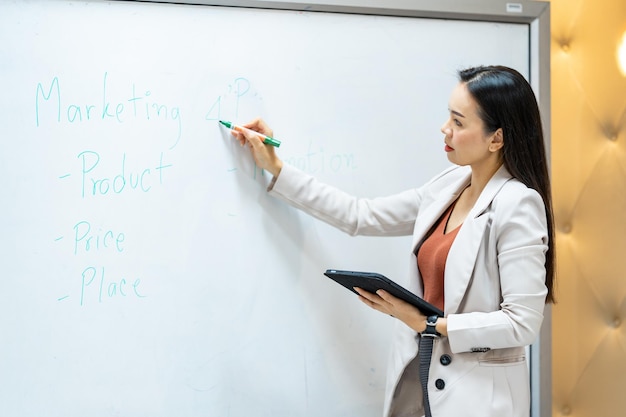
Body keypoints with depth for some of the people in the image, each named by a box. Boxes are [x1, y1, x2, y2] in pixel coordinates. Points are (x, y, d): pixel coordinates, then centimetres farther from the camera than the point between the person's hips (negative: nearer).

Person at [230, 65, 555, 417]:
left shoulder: (518, 205, -18)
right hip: (422, 378, 7)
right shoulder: (450, 186, 3)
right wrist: (275, 169, 9)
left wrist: (429, 324, -20)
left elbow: (523, 323, -21)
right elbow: (362, 216, 9)